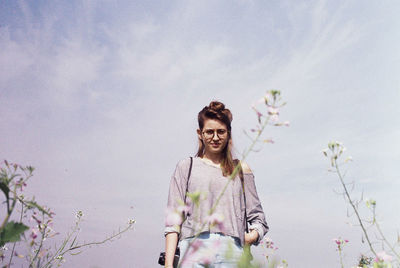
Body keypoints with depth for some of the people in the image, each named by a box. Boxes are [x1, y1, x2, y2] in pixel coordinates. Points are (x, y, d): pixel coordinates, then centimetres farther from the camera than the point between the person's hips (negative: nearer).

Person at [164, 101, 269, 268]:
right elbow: (173, 218, 7)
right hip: (194, 249, -1)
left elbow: (257, 217, 19)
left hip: (231, 250, 2)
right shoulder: (186, 167, 14)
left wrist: (253, 235, -2)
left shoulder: (241, 170, 18)